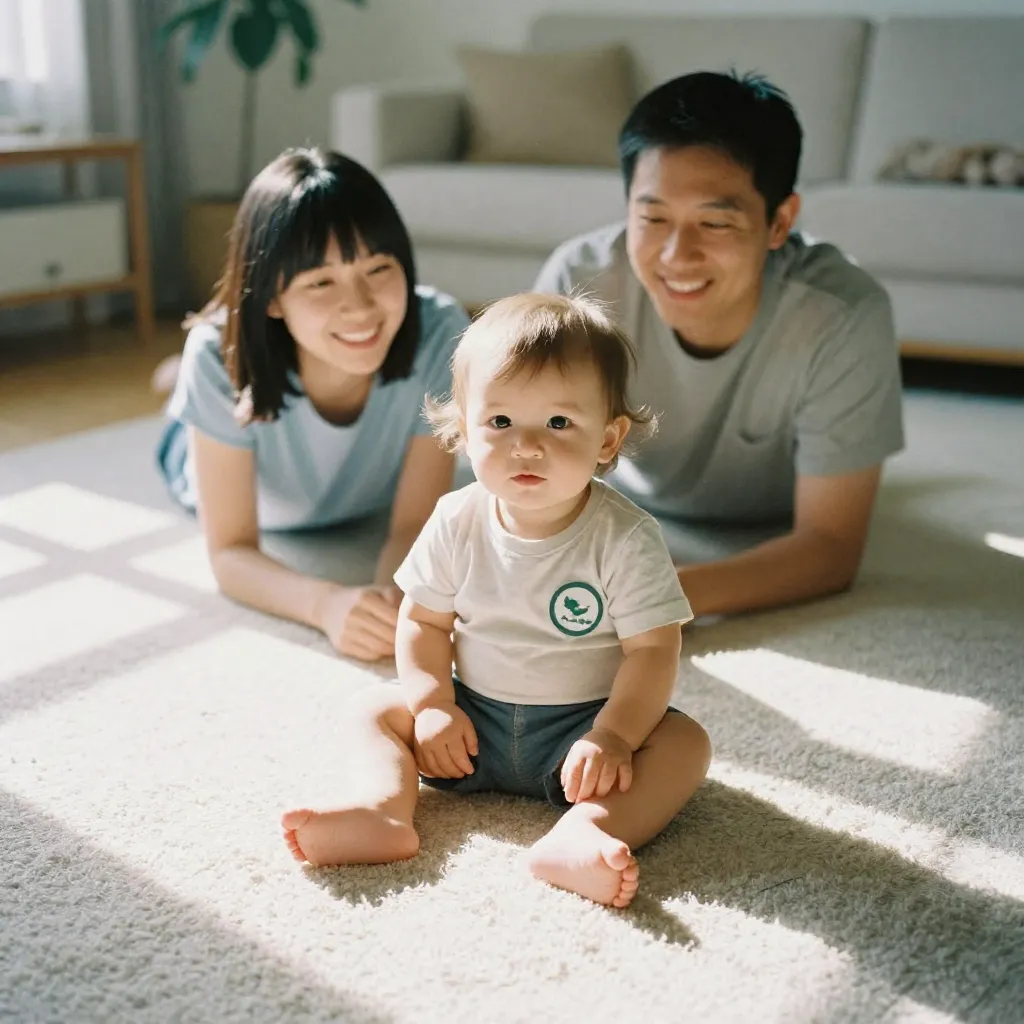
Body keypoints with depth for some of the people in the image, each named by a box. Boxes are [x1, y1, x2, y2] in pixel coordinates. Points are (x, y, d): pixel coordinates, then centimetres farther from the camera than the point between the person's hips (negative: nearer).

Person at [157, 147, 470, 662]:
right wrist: (327, 603, -59)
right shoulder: (220, 356, -44)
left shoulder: (440, 333, -44)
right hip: (224, 464, -1)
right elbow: (230, 552, -38)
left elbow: (414, 525, -35)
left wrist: (391, 599, -58)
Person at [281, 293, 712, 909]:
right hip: (473, 720, 4)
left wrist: (613, 736, -28)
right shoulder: (457, 523, -7)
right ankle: (382, 808, -30)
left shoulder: (626, 538, -16)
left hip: (583, 725, -3)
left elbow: (654, 651, -16)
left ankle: (583, 833, -47)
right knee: (372, 709, -7)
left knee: (685, 743, -26)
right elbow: (424, 621, 1)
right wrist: (433, 704, -12)